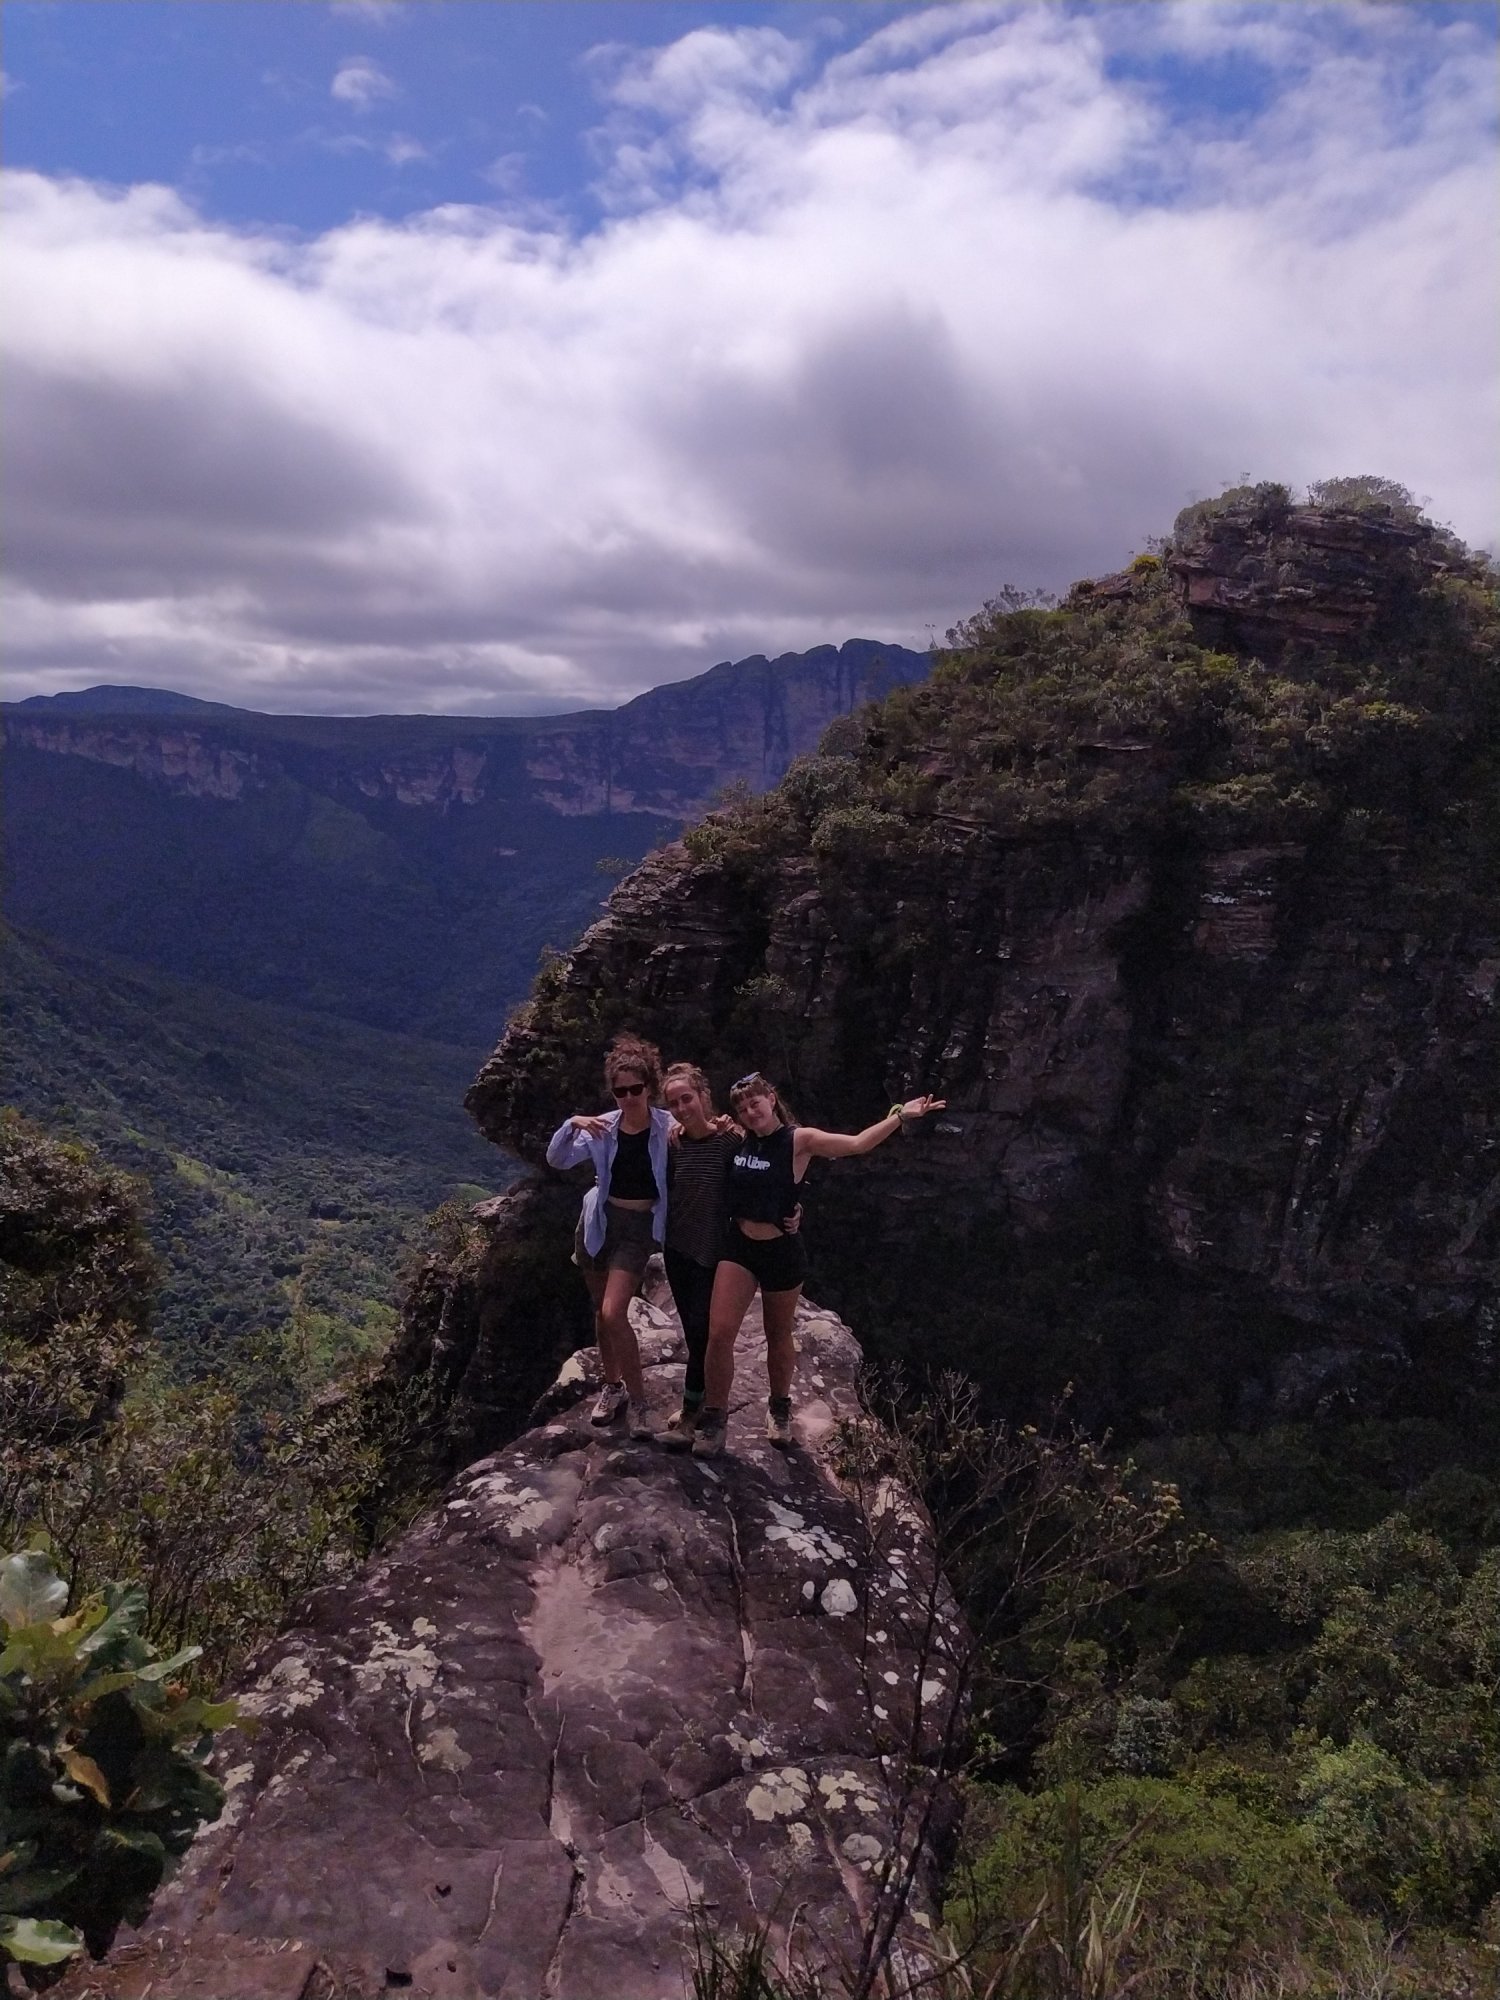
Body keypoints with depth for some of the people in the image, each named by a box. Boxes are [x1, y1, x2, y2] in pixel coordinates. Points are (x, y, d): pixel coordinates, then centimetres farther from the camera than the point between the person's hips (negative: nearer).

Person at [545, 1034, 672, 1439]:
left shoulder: (667, 1127, -11)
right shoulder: (602, 1127, -3)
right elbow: (557, 1160, -7)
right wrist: (572, 1125, -24)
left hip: (639, 1227, -4)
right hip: (598, 1222, 4)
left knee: (613, 1314, -15)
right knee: (601, 1312, 14)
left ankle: (637, 1400, 0)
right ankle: (613, 1386, 34)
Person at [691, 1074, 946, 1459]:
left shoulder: (799, 1140, -11)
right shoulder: (739, 1140, 1)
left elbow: (856, 1143, -20)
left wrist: (899, 1116, -26)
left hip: (781, 1251, -2)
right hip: (738, 1247, 2)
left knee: (779, 1336, 16)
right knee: (719, 1333, -9)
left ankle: (779, 1408, 41)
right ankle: (713, 1417, 8)